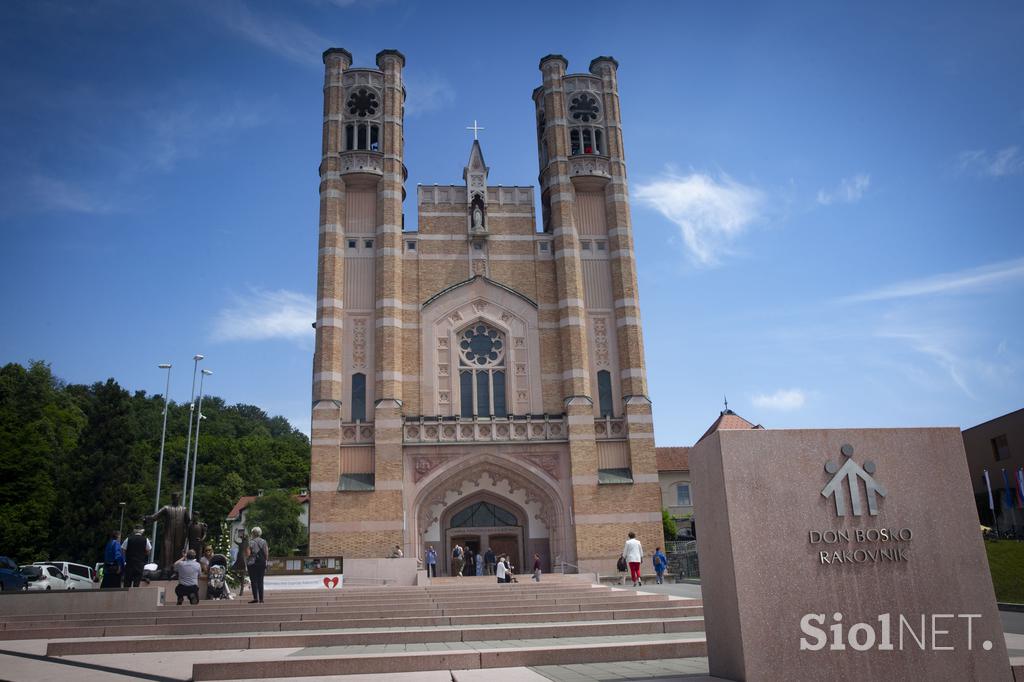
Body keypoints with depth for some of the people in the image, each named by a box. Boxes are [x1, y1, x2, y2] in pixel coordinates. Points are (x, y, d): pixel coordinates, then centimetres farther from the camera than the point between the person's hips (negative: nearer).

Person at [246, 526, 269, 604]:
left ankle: (255, 598, -7)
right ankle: (261, 599, 6)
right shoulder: (264, 542, 5)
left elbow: (248, 554, -11)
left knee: (254, 581, -1)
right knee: (260, 581, 8)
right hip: (262, 563, 4)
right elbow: (267, 554, 2)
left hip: (252, 563, -4)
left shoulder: (250, 542, -6)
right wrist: (265, 561, 13)